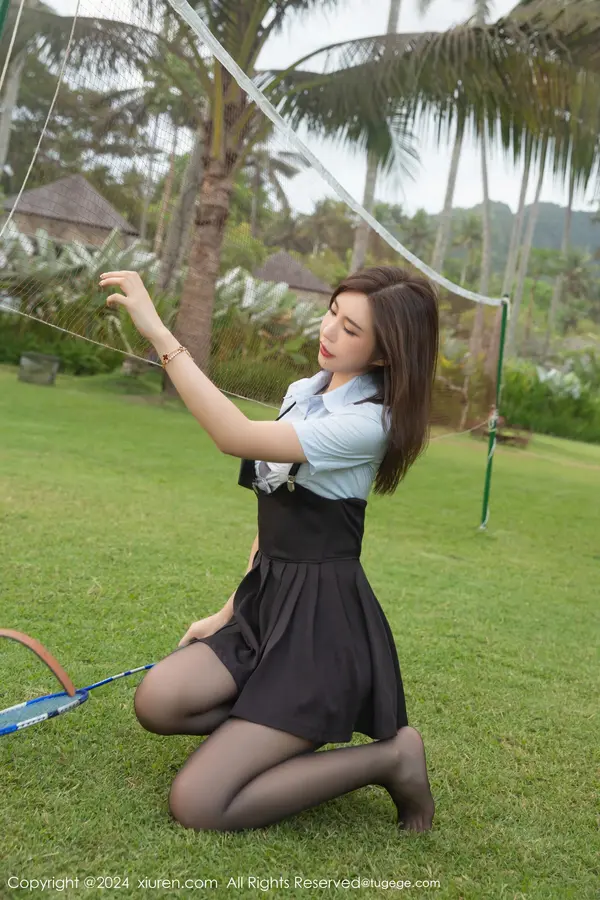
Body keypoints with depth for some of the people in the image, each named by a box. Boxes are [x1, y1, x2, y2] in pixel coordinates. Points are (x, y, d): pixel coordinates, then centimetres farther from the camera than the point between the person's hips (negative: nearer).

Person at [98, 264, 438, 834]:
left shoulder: (368, 422, -18)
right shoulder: (302, 393, 9)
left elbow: (239, 439, -30)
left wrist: (159, 333, -29)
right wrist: (231, 611, 14)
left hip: (323, 622, -8)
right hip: (267, 600, 8)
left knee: (197, 805, -13)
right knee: (158, 702, -16)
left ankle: (387, 755, 1)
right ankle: (284, 729, 8)